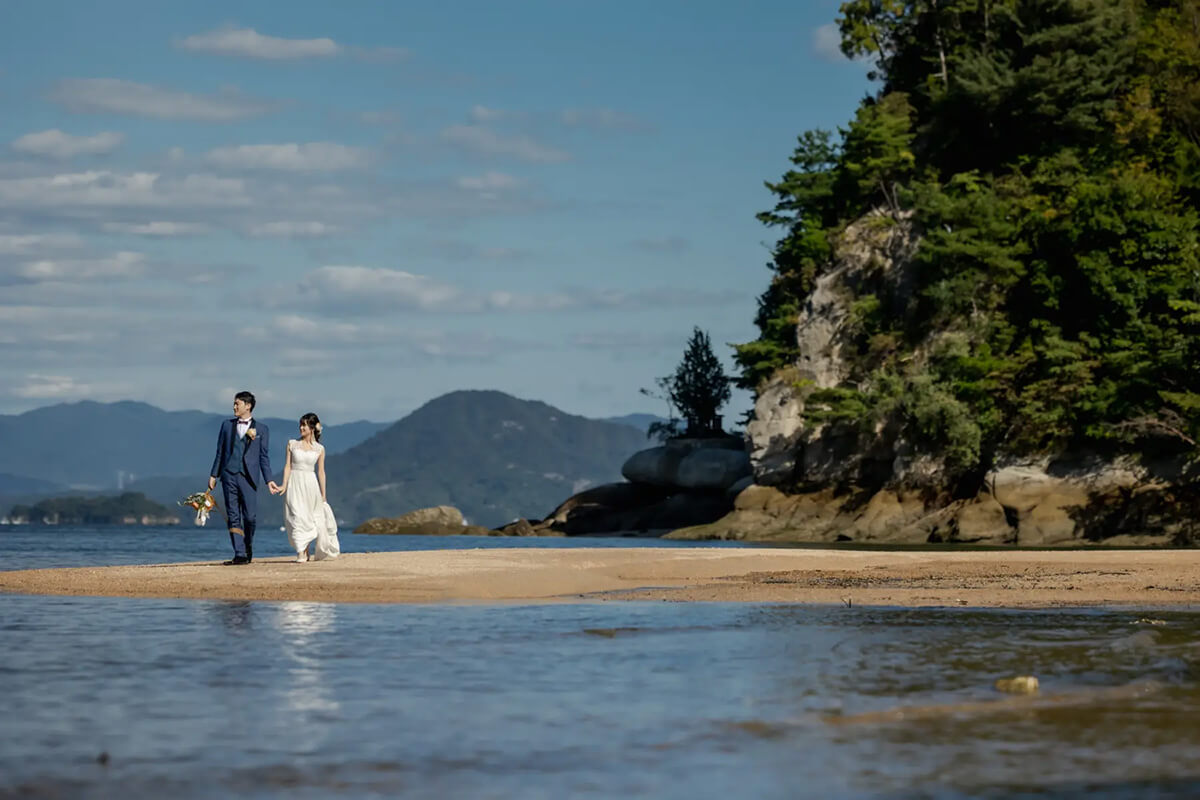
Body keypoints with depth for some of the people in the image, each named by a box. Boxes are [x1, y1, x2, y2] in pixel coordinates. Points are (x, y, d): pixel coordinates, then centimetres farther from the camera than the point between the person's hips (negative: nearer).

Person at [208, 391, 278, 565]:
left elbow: (264, 457, 6)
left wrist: (268, 480, -1)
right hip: (229, 475, 2)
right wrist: (213, 475, 10)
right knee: (233, 517, -3)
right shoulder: (227, 425, 14)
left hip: (249, 477, -2)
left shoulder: (261, 430, 7)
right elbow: (220, 452, 15)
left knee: (250, 517, -4)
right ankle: (239, 554, -4)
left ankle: (248, 549, 19)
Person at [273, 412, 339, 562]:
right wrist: (284, 485, -9)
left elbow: (321, 471, 5)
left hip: (311, 485, 1)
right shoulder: (292, 444, 5)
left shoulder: (319, 449, 5)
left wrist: (323, 495, 3)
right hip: (295, 484, -1)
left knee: (313, 519, 3)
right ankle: (301, 552, -9)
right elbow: (288, 466, 2)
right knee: (297, 517, -9)